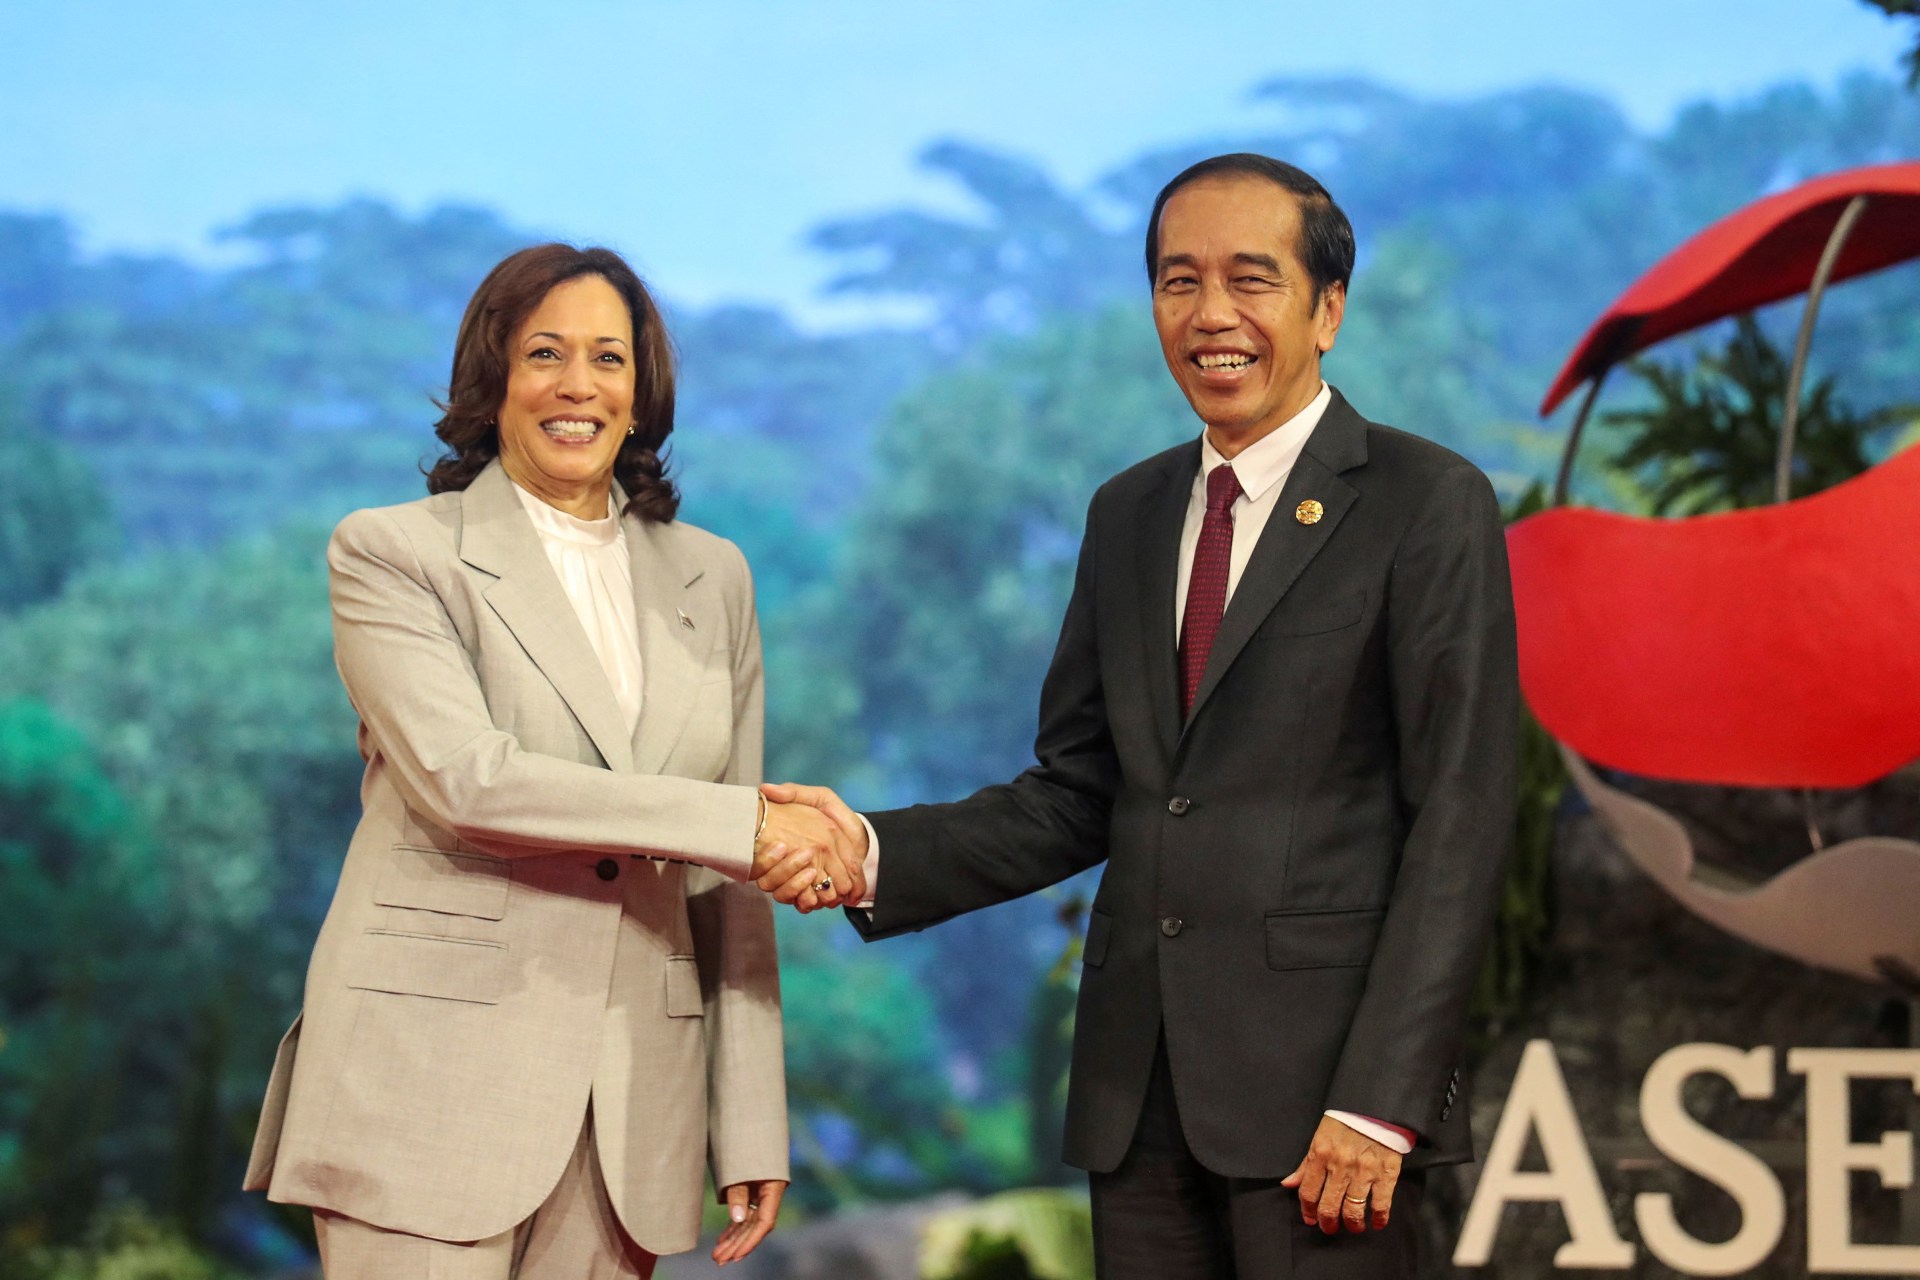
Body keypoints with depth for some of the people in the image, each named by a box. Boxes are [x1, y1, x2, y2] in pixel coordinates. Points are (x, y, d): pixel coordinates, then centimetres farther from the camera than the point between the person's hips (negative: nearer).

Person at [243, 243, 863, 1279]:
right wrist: (741, 821, -17)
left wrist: (750, 1130, 7)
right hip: (433, 1086, -4)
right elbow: (463, 777, -14)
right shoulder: (391, 554, 2)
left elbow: (728, 884, 13)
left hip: (629, 1107, 4)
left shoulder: (710, 577, 15)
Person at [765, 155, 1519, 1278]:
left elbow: (1460, 820, -9)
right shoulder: (1128, 515, 15)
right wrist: (879, 855, -2)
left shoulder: (1430, 505, -3)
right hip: (1138, 1093, 5)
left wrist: (1382, 1101, -15)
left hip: (1318, 1083, -5)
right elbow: (1078, 795, 15)